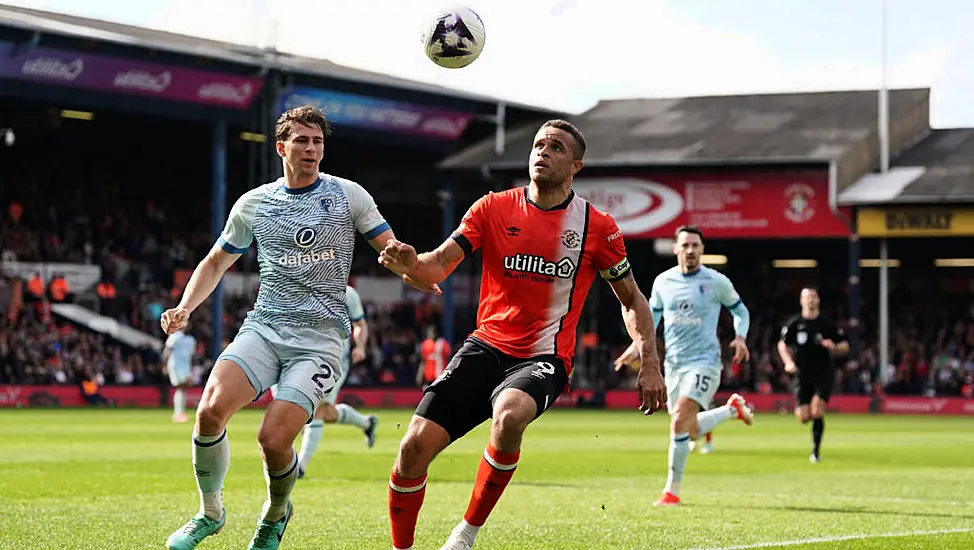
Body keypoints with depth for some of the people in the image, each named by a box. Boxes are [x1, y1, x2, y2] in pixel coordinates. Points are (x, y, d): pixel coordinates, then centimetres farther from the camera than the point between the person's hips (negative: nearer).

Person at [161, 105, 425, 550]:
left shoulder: (348, 195, 4)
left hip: (320, 337, -2)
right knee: (211, 410, -22)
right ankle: (210, 512, 1)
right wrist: (184, 308, 5)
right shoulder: (253, 204, 10)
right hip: (263, 328, 2)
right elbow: (216, 262, 21)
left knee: (274, 439, -18)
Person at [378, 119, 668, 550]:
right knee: (415, 445, -14)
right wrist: (411, 264, -26)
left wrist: (650, 363, 0)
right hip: (486, 348, 2)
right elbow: (438, 267, -2)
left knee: (509, 416, -37)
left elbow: (631, 299, 11)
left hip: (544, 359, -2)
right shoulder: (493, 208, 4)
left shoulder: (597, 227, 1)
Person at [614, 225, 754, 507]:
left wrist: (740, 338, -9)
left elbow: (740, 311, 9)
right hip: (673, 364, 5)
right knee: (691, 432, 12)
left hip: (704, 361, -5)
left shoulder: (717, 282, -5)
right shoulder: (663, 282, 5)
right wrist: (637, 344, 2)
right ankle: (732, 409, 40)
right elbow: (652, 317, 18)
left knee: (679, 423, -22)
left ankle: (672, 490, -11)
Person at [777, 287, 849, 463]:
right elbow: (782, 344, 11)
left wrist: (834, 347, -18)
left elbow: (845, 346, 4)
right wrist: (788, 361, -6)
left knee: (817, 412, -19)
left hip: (824, 374, -2)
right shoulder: (794, 324, -1)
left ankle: (816, 451, -5)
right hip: (803, 375, 2)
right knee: (803, 417, -4)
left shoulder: (827, 324, -3)